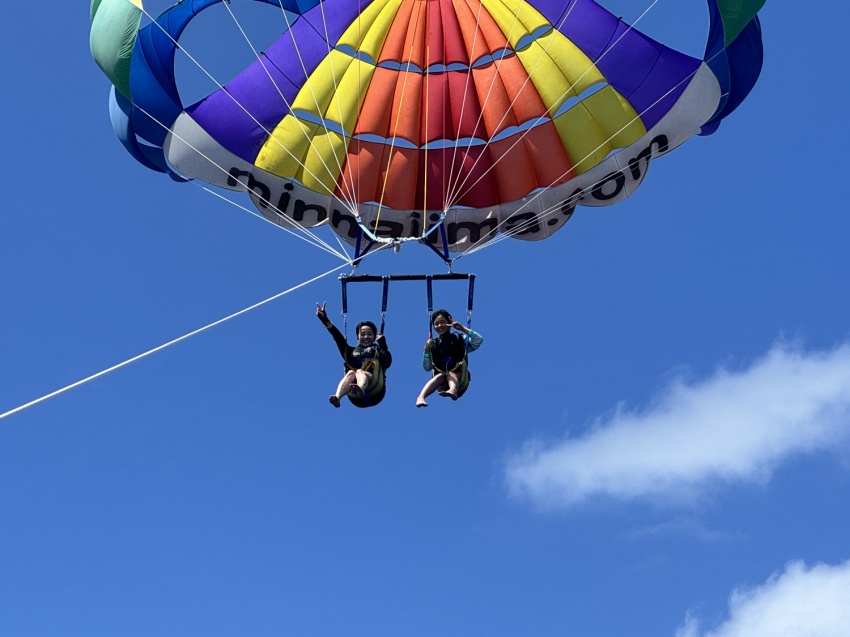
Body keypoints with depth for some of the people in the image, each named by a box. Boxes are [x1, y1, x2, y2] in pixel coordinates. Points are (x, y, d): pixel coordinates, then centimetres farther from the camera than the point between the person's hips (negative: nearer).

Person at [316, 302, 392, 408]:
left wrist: (383, 344, -1)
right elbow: (338, 338, 17)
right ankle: (337, 397, -55)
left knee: (360, 372, -29)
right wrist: (325, 320, 8)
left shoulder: (378, 351, 26)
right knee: (351, 373, -27)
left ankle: (361, 390, -66)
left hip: (374, 393, -2)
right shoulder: (351, 352, 30)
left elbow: (387, 362, 5)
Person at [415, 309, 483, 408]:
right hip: (442, 385, 1)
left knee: (451, 374, -32)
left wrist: (463, 328, -6)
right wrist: (427, 350, -3)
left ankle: (453, 390, -66)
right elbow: (427, 368, 11)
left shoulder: (460, 339, 12)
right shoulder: (433, 344, 16)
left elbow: (479, 340, -5)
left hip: (459, 380, -1)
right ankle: (421, 397, -56)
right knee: (440, 376, -32)